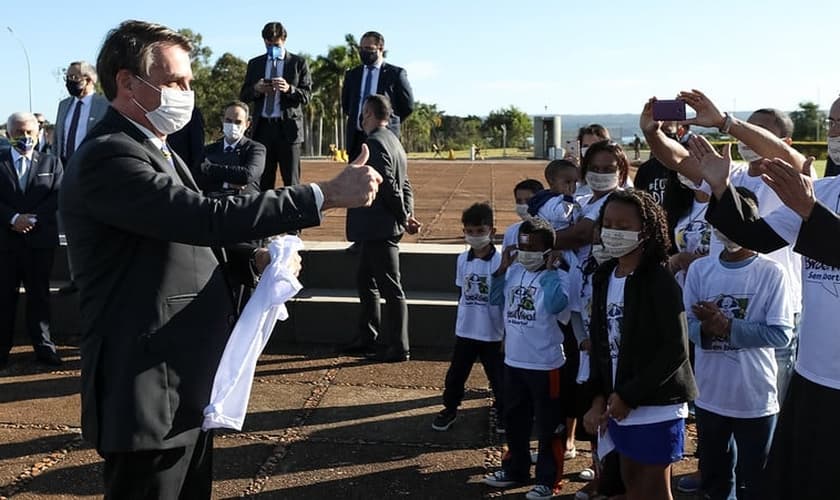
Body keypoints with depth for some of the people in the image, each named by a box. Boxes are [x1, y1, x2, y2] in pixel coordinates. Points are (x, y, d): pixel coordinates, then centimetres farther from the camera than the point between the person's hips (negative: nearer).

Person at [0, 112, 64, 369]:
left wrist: (33, 218, -14)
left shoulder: (51, 162, 8)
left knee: (39, 294, 6)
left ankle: (43, 345, 13)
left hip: (41, 240, 0)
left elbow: (57, 196, -2)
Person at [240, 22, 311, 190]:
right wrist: (256, 89, -9)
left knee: (291, 181, -4)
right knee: (262, 180, 0)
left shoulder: (298, 63, 6)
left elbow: (306, 96, 0)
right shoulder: (255, 64, 15)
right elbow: (243, 96, 13)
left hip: (288, 127, -3)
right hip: (262, 127, 3)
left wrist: (289, 89, -19)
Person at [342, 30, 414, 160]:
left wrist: (390, 122, 7)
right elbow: (345, 105, 23)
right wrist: (356, 120, 14)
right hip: (356, 138, 4)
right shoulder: (352, 74, 14)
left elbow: (408, 105, 5)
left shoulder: (395, 73, 2)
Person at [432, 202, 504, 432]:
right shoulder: (462, 259, -2)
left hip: (492, 334, -3)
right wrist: (461, 321, 14)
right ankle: (450, 409, 32)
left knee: (498, 377, 11)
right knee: (455, 374, 13)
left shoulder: (500, 262, -15)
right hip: (465, 331, 4)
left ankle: (502, 412, 31)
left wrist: (508, 334, -8)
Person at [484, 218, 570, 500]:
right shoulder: (514, 272, 4)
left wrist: (549, 271, -22)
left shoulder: (557, 277, -13)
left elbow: (556, 305, -30)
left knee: (548, 426, 7)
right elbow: (496, 300, 5)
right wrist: (502, 269, -3)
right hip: (514, 361, 7)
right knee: (514, 421, 21)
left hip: (545, 365, -6)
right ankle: (515, 469, 38)